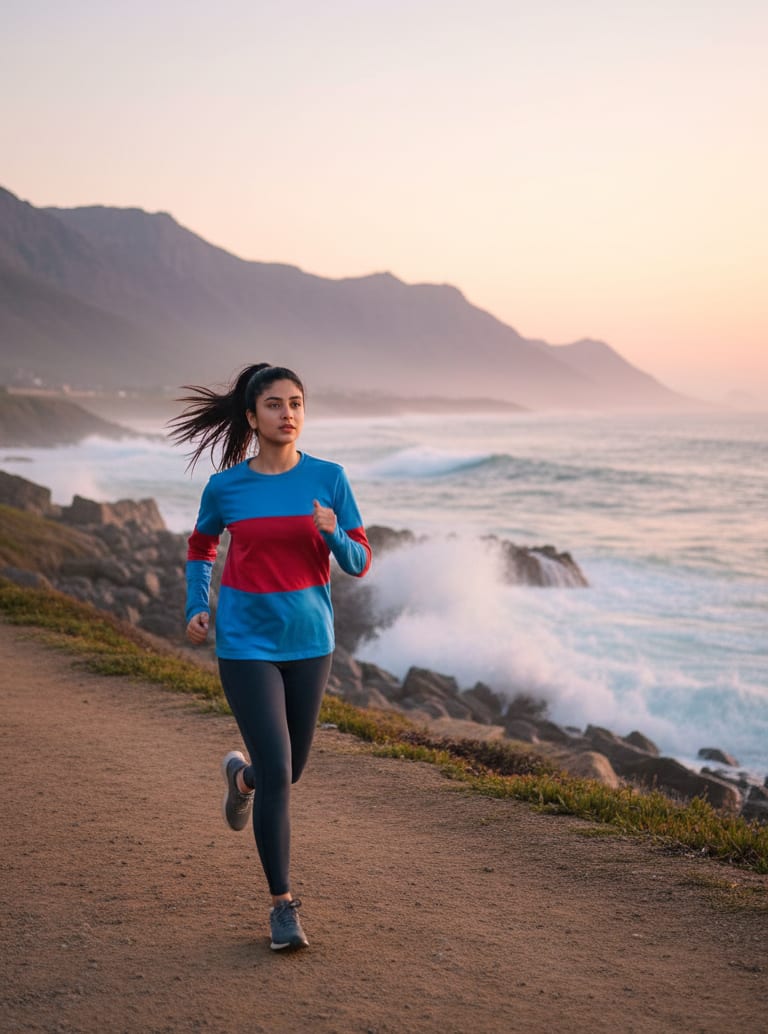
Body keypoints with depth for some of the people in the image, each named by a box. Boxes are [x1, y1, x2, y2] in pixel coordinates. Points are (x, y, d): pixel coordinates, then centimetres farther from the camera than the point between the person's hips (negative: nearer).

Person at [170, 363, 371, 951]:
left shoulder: (328, 479, -4)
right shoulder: (225, 487, -4)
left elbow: (359, 564, -2)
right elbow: (201, 547, 15)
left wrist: (332, 533, -22)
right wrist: (197, 606, 1)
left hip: (309, 643, 2)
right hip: (246, 644, -2)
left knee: (290, 770, 15)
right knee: (277, 773, -10)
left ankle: (242, 774, 52)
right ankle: (283, 905, 5)